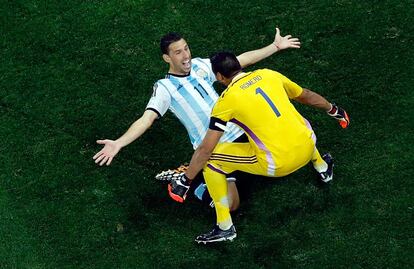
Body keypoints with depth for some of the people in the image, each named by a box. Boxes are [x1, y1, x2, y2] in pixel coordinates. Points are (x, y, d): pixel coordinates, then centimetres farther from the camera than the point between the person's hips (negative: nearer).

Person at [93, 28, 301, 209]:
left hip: (237, 133, 6)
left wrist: (275, 46, 9)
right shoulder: (165, 88, -12)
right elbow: (146, 119, -24)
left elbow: (242, 60, 10)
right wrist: (118, 143, -40)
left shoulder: (200, 65, 3)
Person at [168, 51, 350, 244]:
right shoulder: (268, 75, 8)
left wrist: (184, 181, 6)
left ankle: (225, 228, 10)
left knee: (210, 160, 5)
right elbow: (306, 96, 24)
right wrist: (333, 110, 42)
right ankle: (323, 168, 61)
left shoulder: (227, 100, -5)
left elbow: (206, 150, -5)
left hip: (279, 164, -6)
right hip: (307, 147, 6)